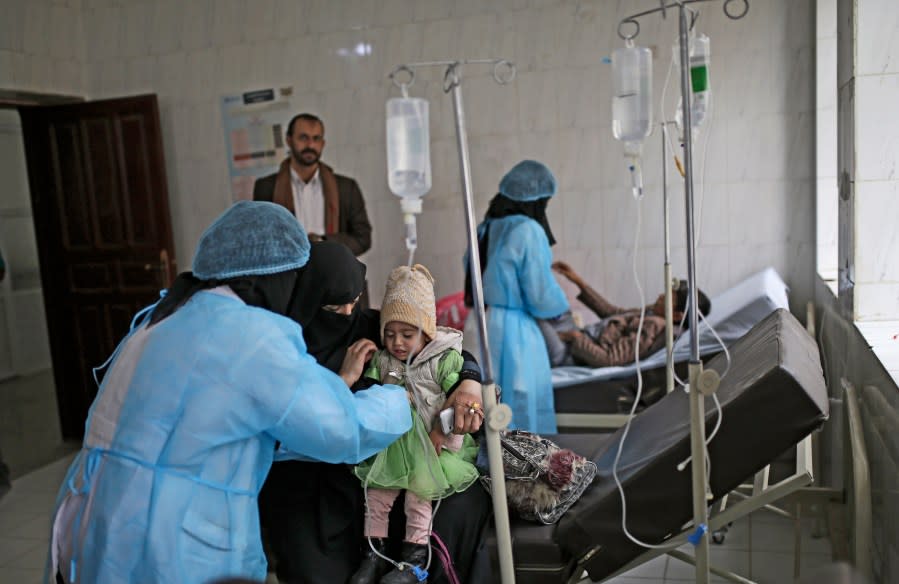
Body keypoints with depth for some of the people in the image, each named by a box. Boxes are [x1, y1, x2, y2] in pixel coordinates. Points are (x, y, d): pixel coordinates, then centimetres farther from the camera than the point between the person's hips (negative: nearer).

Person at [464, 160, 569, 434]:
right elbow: (542, 298, -13)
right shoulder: (528, 230, -13)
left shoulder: (484, 229, 10)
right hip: (513, 331, -7)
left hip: (480, 326, 8)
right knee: (522, 412, 3)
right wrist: (562, 303, 6)